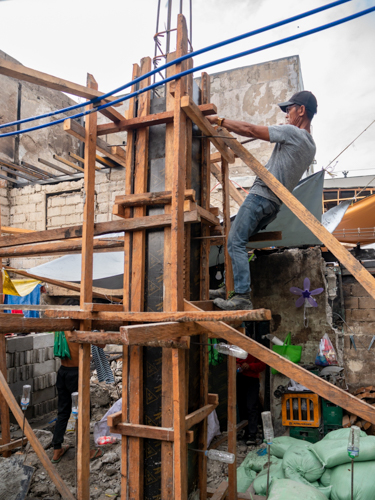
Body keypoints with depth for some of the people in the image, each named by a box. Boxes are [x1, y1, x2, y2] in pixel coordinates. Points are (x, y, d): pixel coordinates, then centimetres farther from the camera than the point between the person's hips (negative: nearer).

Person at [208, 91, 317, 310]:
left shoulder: (292, 132, -8)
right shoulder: (310, 146, 19)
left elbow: (250, 130, -9)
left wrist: (219, 120, 0)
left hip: (261, 195, -10)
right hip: (275, 203, 10)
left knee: (236, 241, -15)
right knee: (237, 241, 13)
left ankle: (243, 297, -21)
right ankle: (230, 288, 12)